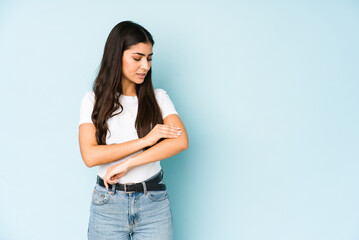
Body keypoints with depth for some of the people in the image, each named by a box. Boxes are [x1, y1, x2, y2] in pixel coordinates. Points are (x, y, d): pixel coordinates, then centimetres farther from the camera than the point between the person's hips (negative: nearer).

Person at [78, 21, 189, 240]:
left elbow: (180, 141, -14)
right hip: (108, 204, 0)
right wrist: (145, 140, -15)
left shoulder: (158, 98, 2)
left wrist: (127, 164, -18)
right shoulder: (93, 101, 0)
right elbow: (90, 156, -12)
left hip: (154, 204, 1)